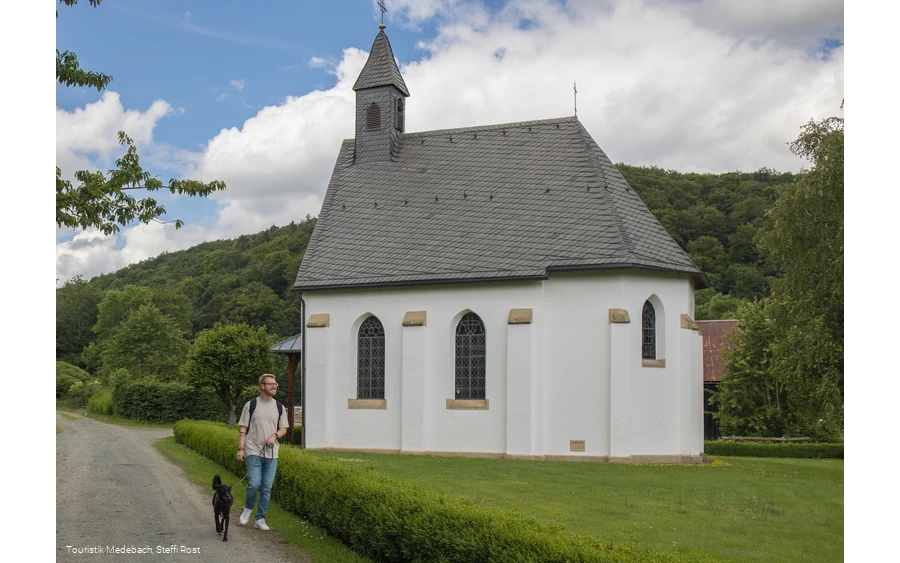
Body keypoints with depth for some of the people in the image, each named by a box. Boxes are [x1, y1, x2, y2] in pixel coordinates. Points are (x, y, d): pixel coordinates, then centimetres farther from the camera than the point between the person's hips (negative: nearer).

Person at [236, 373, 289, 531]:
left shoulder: (279, 407, 9)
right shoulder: (251, 405, 0)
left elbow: (284, 429, 14)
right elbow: (243, 429, 1)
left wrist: (275, 436, -7)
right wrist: (240, 449, -8)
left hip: (271, 453, 3)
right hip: (253, 451, -3)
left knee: (267, 488, 3)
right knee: (254, 484, -15)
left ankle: (260, 519, 14)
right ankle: (248, 508, 13)